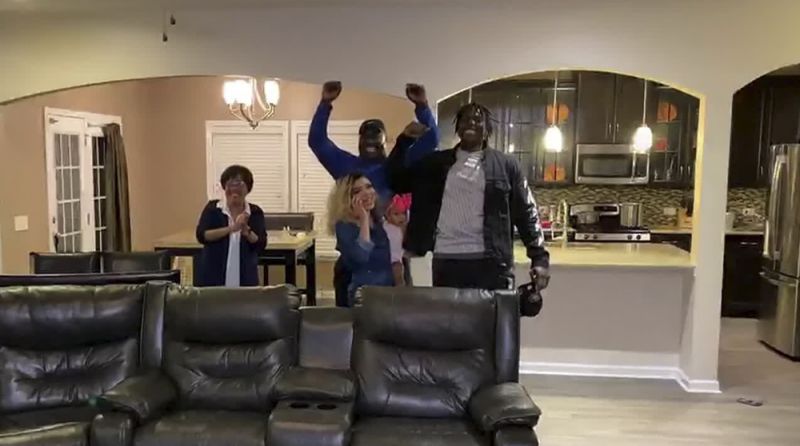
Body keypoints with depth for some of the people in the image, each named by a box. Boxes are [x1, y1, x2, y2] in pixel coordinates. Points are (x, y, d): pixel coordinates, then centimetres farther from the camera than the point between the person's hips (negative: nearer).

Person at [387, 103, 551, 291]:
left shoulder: (506, 165, 7)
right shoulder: (436, 162, 13)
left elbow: (526, 213, 5)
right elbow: (395, 181, 13)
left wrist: (540, 257, -4)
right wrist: (406, 139, 4)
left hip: (491, 262, -1)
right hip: (446, 261, 2)